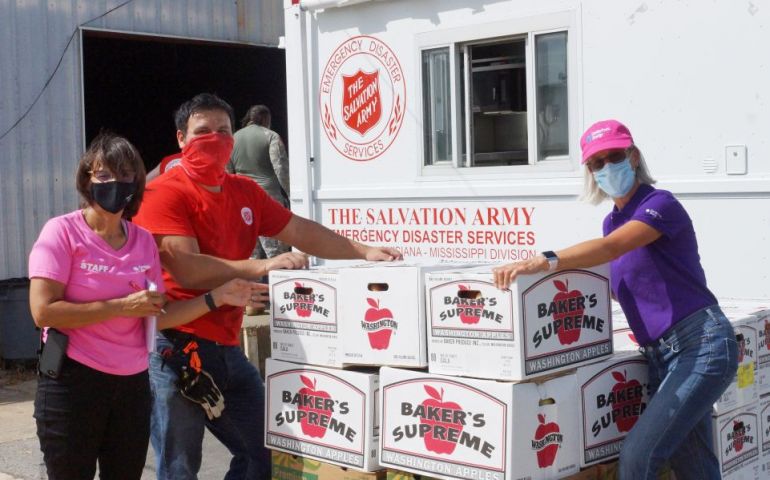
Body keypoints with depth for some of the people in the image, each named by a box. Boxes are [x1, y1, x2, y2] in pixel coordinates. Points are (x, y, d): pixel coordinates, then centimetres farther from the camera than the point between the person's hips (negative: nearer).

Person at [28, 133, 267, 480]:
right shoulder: (62, 231, -10)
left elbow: (157, 316, 7)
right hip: (73, 382, -5)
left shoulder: (144, 240, 6)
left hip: (133, 384, 5)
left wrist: (217, 297, -2)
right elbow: (43, 311, -19)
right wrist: (123, 306, -18)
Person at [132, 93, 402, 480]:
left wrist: (363, 252, 7)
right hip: (177, 346, -7)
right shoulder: (165, 193, -12)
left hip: (226, 347, 8)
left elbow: (300, 232, 14)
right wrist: (261, 266, -24)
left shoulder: (246, 192, 11)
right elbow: (185, 270, -22)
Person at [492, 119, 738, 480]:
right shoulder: (613, 220, 14)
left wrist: (545, 261, -42)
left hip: (701, 345, -8)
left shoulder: (660, 204, -11)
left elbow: (610, 249, -29)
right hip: (661, 356, 8)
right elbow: (620, 286, 24)